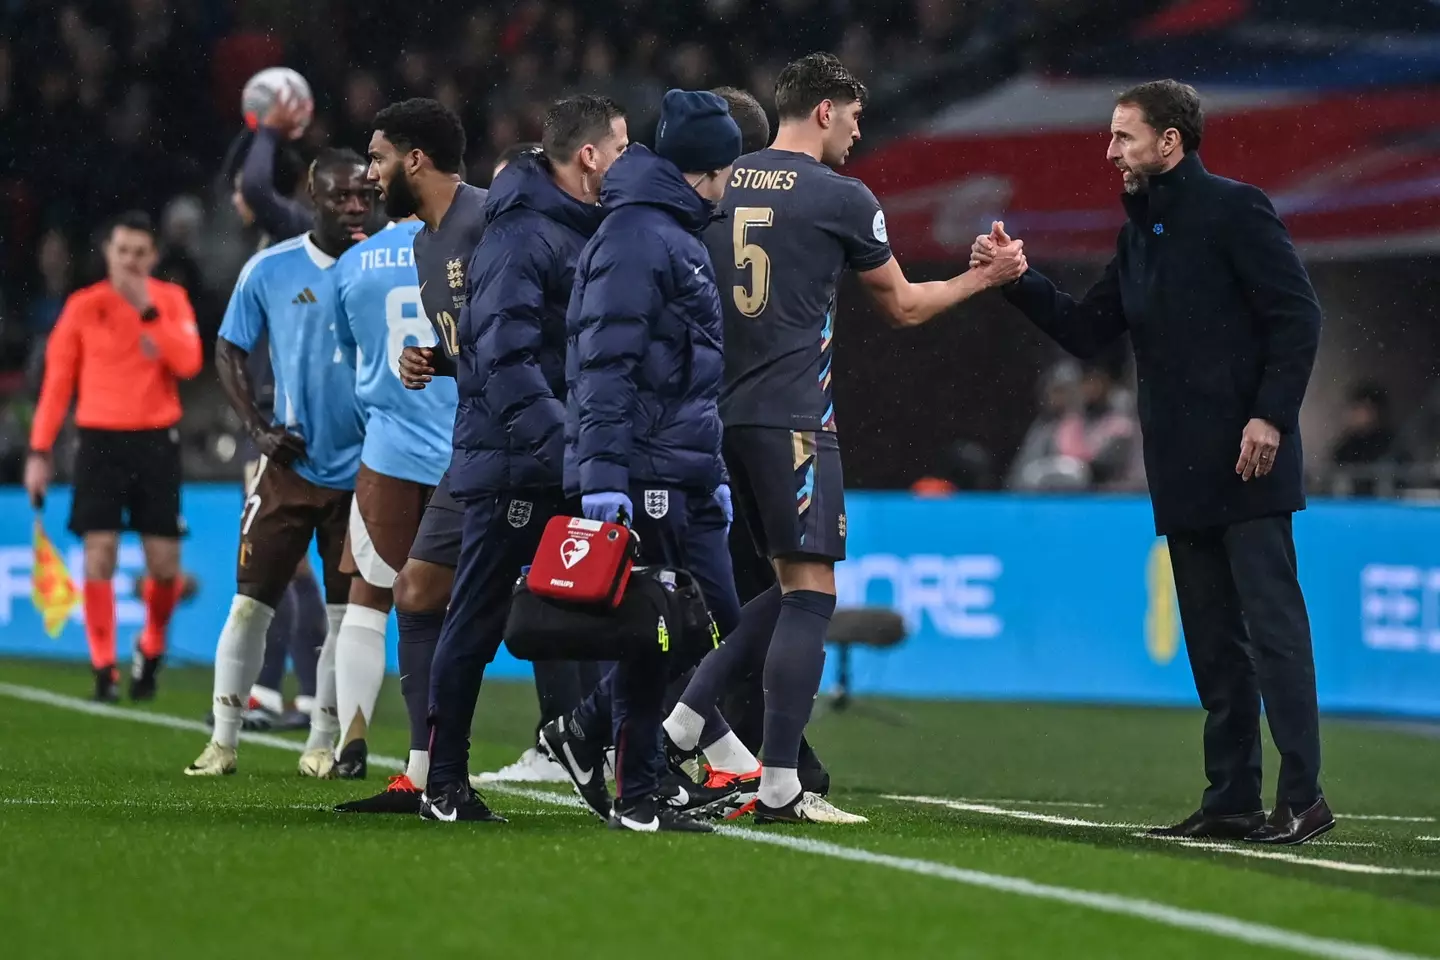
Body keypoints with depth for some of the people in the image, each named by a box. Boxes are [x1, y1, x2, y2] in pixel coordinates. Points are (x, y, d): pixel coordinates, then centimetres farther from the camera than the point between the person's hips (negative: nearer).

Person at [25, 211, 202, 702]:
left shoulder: (171, 299, 4)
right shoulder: (83, 307, 3)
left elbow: (189, 363, -10)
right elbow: (57, 381, 4)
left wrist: (149, 310, -16)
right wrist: (39, 450, -1)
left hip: (156, 441, 1)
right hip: (101, 440, -1)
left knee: (165, 565, 1)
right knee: (99, 555, -10)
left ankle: (151, 649, 27)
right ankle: (104, 669, -2)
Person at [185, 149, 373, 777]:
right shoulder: (270, 270, -1)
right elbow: (230, 352, 7)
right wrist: (256, 426, -5)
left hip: (362, 470, 1)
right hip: (291, 464, -1)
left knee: (346, 613, 5)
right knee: (250, 603, -3)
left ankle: (322, 745, 16)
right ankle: (223, 742, 7)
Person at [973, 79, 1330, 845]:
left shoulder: (1233, 210, -6)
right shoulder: (1140, 233, 18)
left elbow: (1298, 315, -11)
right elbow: (1086, 332, 17)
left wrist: (1271, 415, -18)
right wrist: (1016, 280, 5)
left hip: (1248, 463, -8)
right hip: (1182, 472, 8)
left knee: (1271, 623, -10)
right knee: (1212, 639, 9)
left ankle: (1301, 796, -10)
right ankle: (1232, 798, 12)